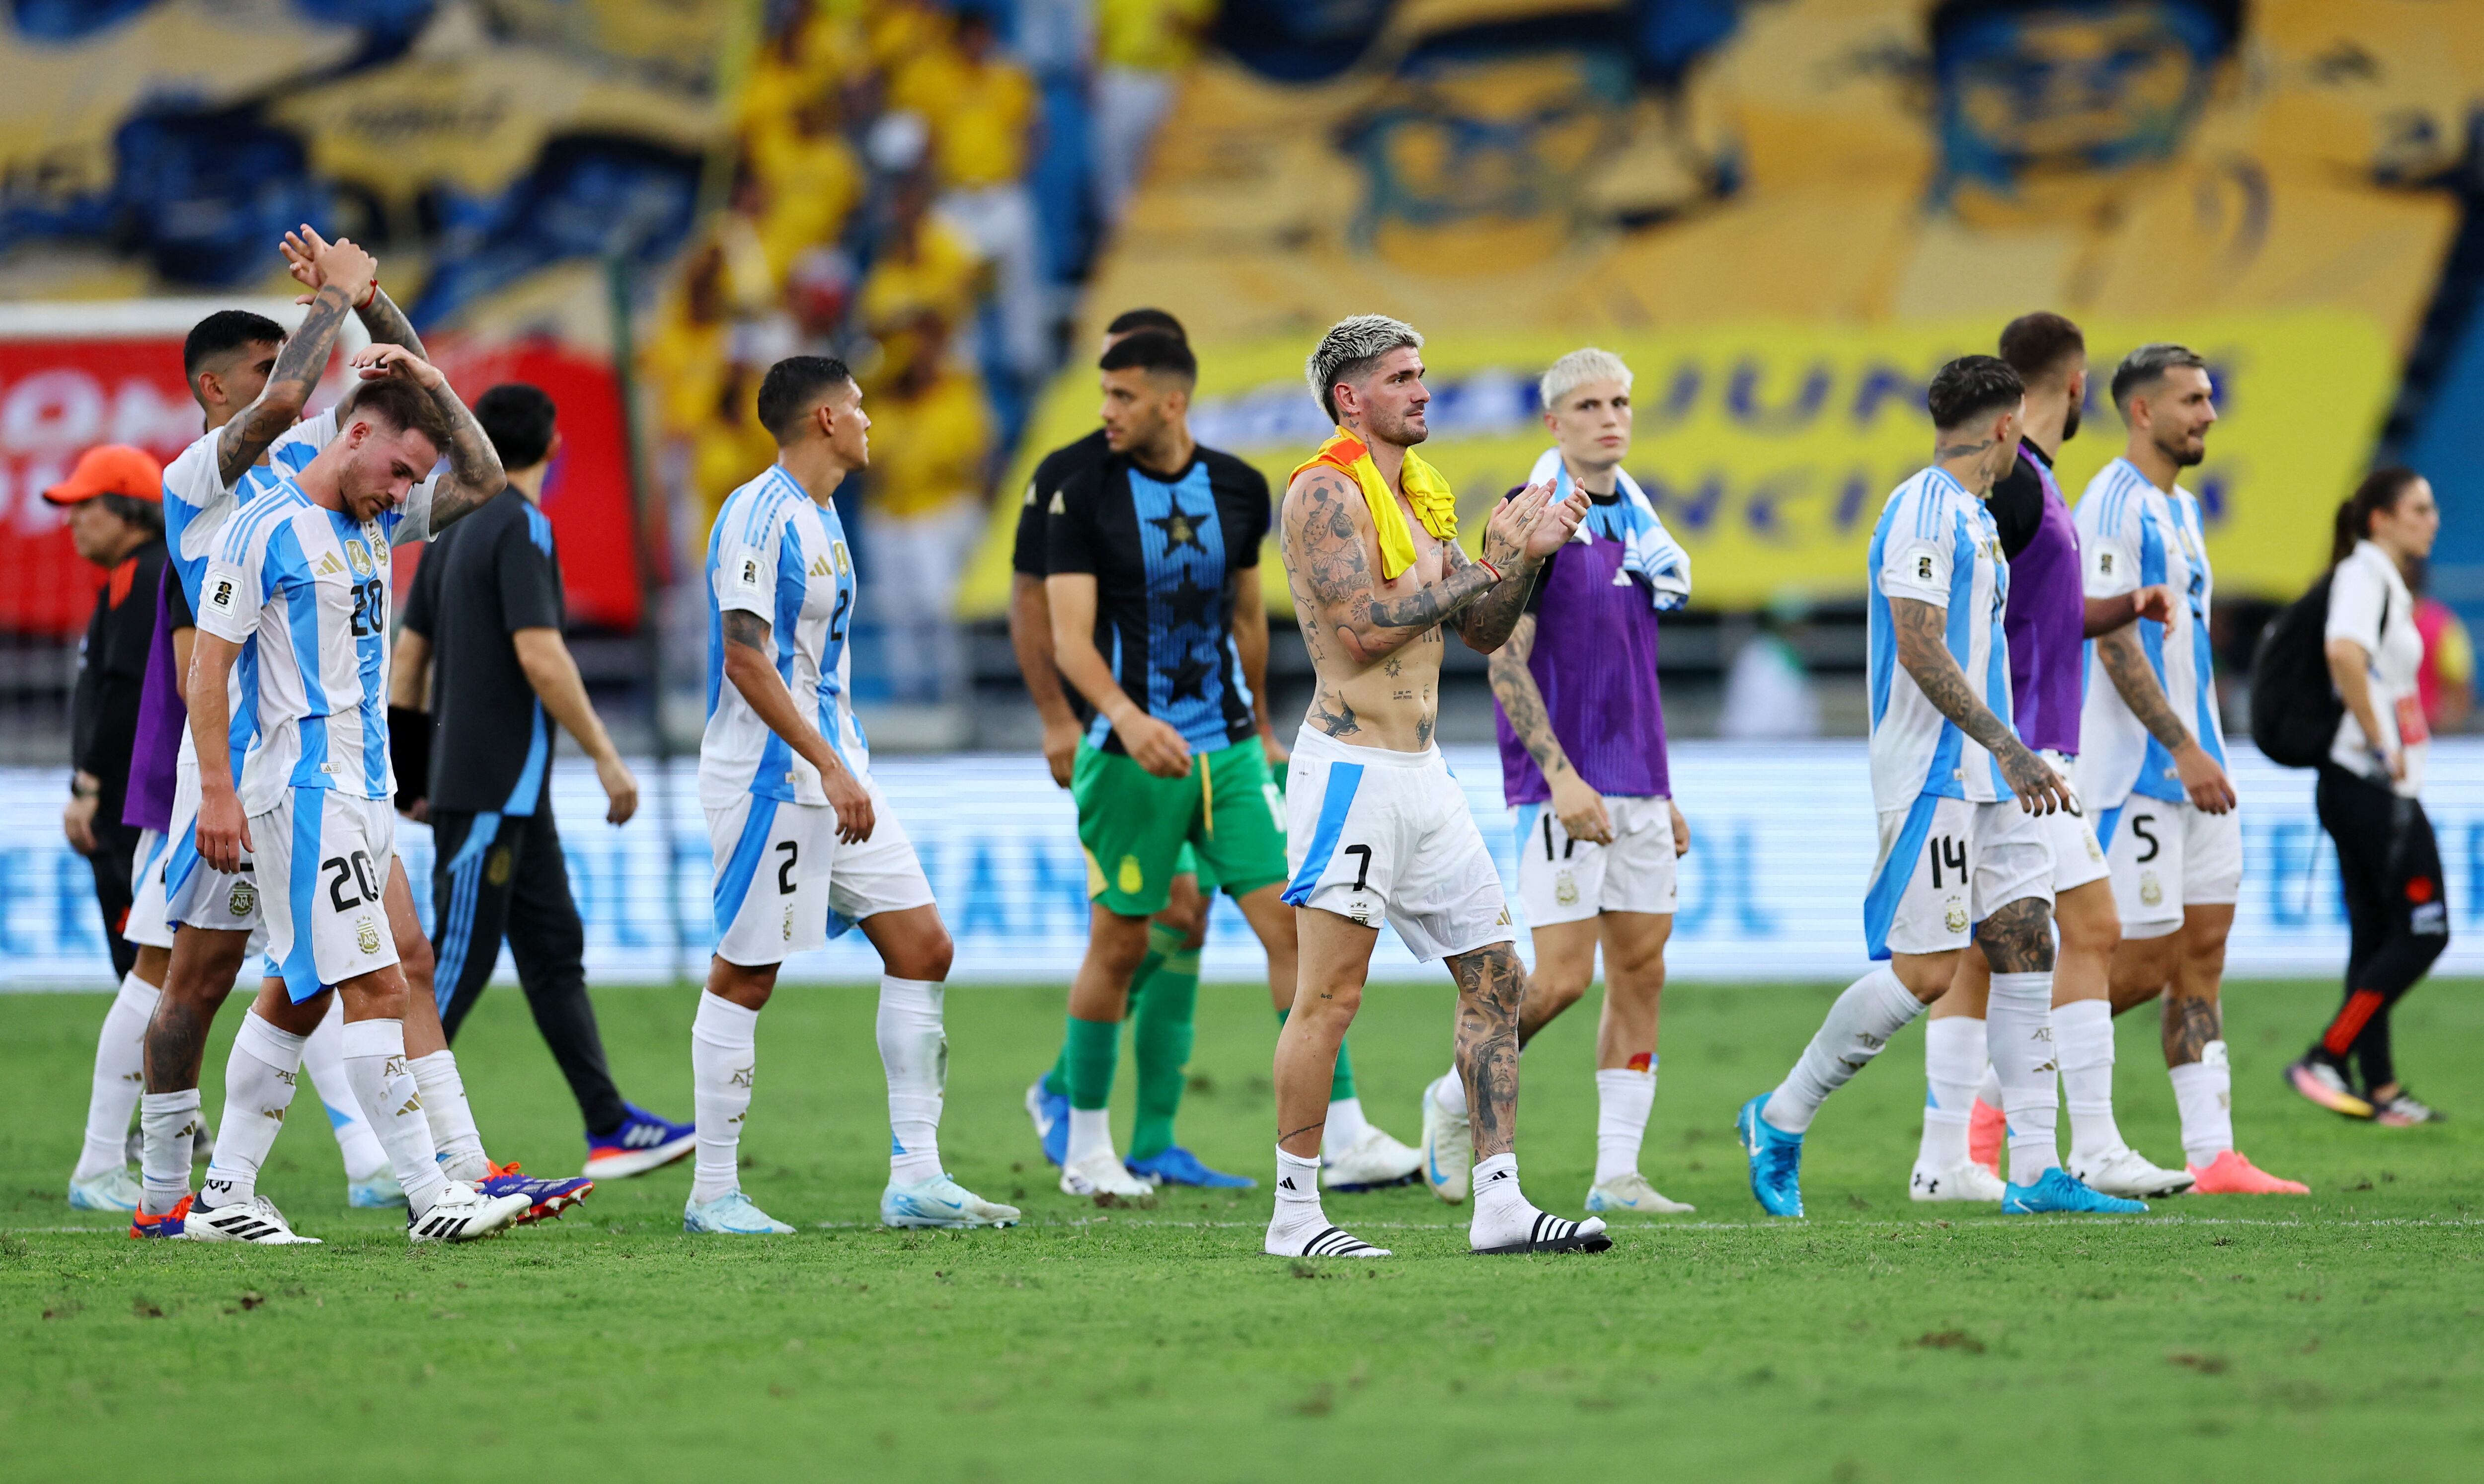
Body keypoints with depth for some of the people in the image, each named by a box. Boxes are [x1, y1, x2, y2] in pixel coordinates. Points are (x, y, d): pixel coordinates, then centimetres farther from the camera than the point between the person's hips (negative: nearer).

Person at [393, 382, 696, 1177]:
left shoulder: (455, 529, 14)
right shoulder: (521, 527, -13)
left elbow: (408, 654, 17)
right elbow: (540, 655, -21)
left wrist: (418, 777, 23)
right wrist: (606, 756, -14)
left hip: (513, 796, 9)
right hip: (491, 790, -9)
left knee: (555, 950, 11)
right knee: (458, 963, -7)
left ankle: (609, 1128, 13)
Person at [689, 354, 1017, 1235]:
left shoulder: (819, 517, 15)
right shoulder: (759, 517, -14)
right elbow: (745, 660, -21)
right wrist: (827, 767, -24)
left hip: (836, 777, 10)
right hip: (771, 781, -10)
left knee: (922, 949, 4)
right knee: (745, 976, -3)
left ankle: (915, 1179, 4)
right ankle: (713, 1193, 5)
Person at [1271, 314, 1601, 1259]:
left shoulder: (1419, 495, 17)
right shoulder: (1326, 491, -10)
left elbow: (1484, 632, 19)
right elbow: (1363, 626, -21)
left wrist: (1530, 553, 3)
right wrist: (1489, 561, -16)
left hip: (1423, 774, 9)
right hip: (1352, 767, -9)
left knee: (1496, 977, 7)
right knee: (1329, 995, -7)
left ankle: (1499, 1206, 9)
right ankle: (1294, 1214, -2)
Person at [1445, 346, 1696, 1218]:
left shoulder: (1635, 521, 14)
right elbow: (1506, 662, -14)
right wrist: (1561, 774, -22)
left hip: (1637, 786, 8)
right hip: (1565, 784, -8)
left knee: (1641, 972, 3)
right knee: (1563, 976, -10)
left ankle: (1617, 1174, 6)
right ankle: (1455, 1102, 13)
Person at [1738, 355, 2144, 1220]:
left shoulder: (1971, 516, 18)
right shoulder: (1925, 511, -13)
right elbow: (1920, 651, -21)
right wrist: (2009, 750, -25)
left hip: (1988, 781, 10)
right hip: (1932, 777, -10)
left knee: (2027, 952, 2)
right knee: (1924, 972, -11)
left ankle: (2035, 1172, 1)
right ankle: (1781, 1120, 3)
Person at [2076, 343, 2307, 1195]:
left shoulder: (2178, 509, 17)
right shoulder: (2114, 506, -13)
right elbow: (2114, 645, -20)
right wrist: (2186, 750, -24)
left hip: (2191, 766, 9)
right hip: (2136, 771, -9)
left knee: (2203, 950, 3)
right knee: (2143, 965, -9)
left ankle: (2213, 1157, 1)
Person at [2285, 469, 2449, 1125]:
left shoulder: (2386, 581, 18)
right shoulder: (2364, 574, -13)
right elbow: (2344, 653, -31)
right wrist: (2381, 744, -26)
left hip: (2371, 787, 10)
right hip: (2376, 786, -10)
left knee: (2376, 938, 9)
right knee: (2422, 931, -8)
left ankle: (2380, 1089, 11)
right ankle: (2326, 1061, -9)